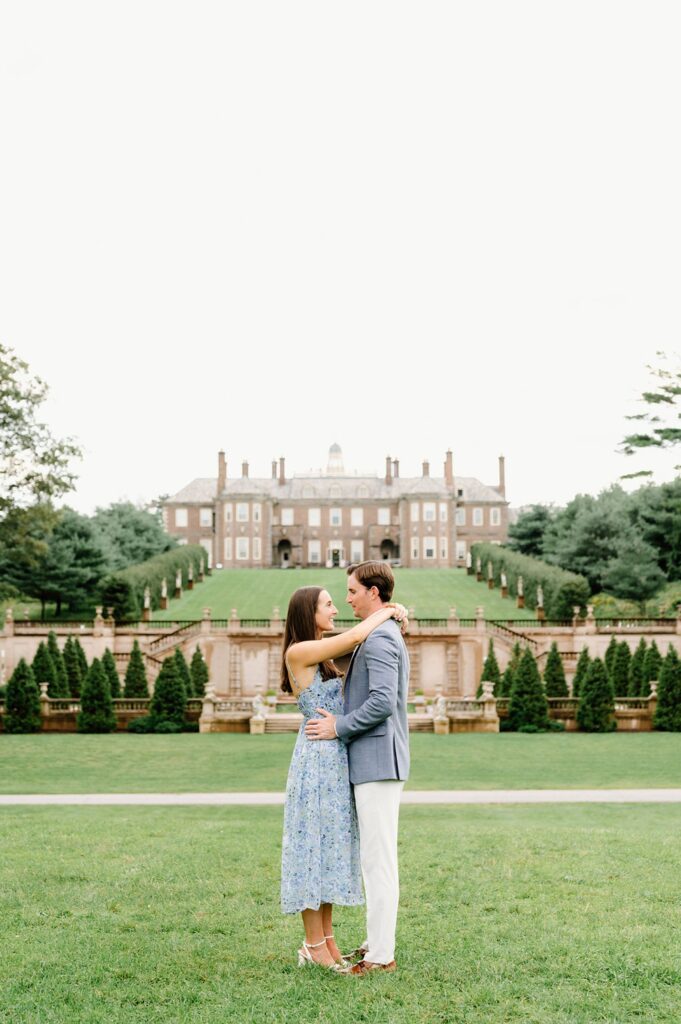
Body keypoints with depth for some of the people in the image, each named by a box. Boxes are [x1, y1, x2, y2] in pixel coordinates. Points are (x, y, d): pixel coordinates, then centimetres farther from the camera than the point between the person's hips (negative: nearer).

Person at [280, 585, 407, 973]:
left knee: (333, 848, 11)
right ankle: (315, 946, 5)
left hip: (336, 761, 9)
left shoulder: (322, 654, 15)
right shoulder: (298, 652, -13)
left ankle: (326, 941, 17)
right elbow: (354, 637, -20)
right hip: (318, 759, -9)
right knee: (315, 846, -3)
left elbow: (356, 642, 24)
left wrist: (388, 611, 6)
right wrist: (386, 612, -4)